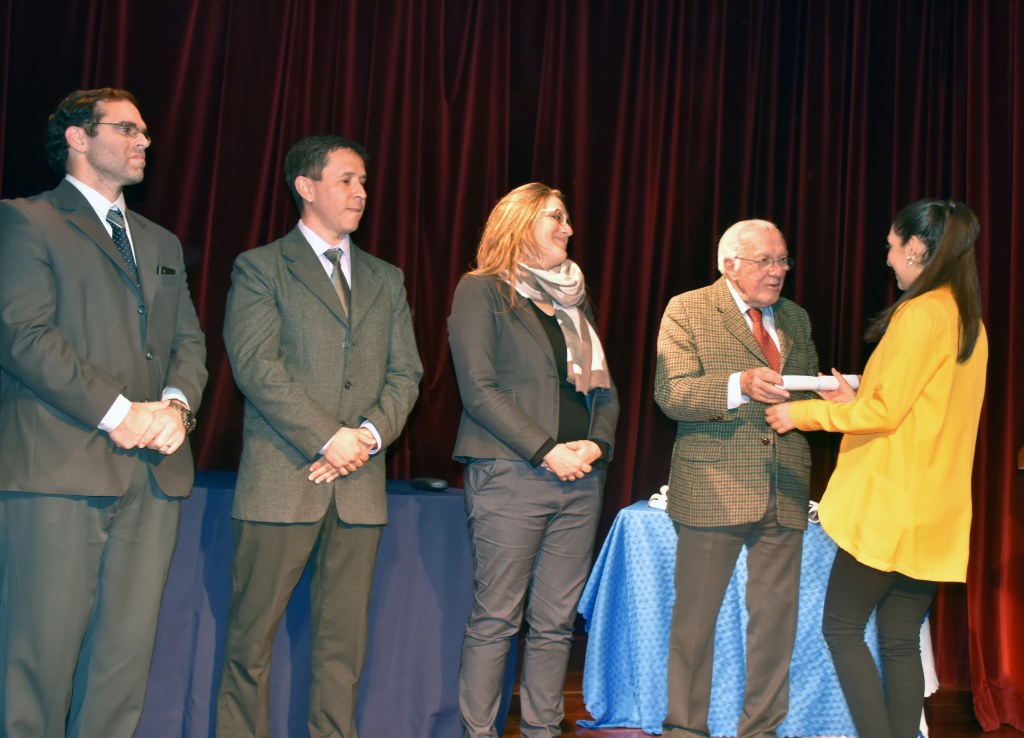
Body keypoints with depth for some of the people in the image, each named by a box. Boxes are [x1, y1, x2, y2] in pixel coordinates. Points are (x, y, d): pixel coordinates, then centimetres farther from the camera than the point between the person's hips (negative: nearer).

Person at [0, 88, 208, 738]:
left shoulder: (162, 243, 24)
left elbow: (189, 341, 17)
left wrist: (176, 403, -4)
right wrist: (117, 412, -14)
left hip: (154, 472, 6)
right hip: (61, 468, -6)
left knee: (129, 651, 4)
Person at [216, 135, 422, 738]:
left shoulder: (387, 279, 19)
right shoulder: (260, 268, 4)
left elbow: (405, 373, 12)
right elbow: (256, 366, -8)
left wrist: (370, 435, -6)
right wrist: (328, 439, -14)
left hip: (361, 483, 4)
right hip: (283, 478, -4)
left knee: (344, 641, 6)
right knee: (253, 636, 0)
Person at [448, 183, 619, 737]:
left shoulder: (575, 300, 20)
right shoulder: (482, 291, 0)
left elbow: (604, 388, 17)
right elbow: (479, 389, -9)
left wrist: (596, 443, -3)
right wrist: (547, 451, -14)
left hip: (581, 479, 6)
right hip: (511, 475, -6)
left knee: (556, 623, 7)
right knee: (495, 619, -3)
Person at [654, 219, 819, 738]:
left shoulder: (796, 319, 17)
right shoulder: (687, 311, -1)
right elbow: (671, 392, -11)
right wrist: (741, 385, -25)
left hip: (783, 493, 5)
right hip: (713, 490, -5)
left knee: (776, 615, 7)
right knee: (695, 615, 4)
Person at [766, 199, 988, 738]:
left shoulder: (921, 313, -14)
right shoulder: (969, 321, 13)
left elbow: (885, 413, -16)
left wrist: (803, 414, -6)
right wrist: (858, 401, 16)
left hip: (891, 506, -8)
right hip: (935, 512, 8)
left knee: (841, 628, 0)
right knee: (901, 642, 11)